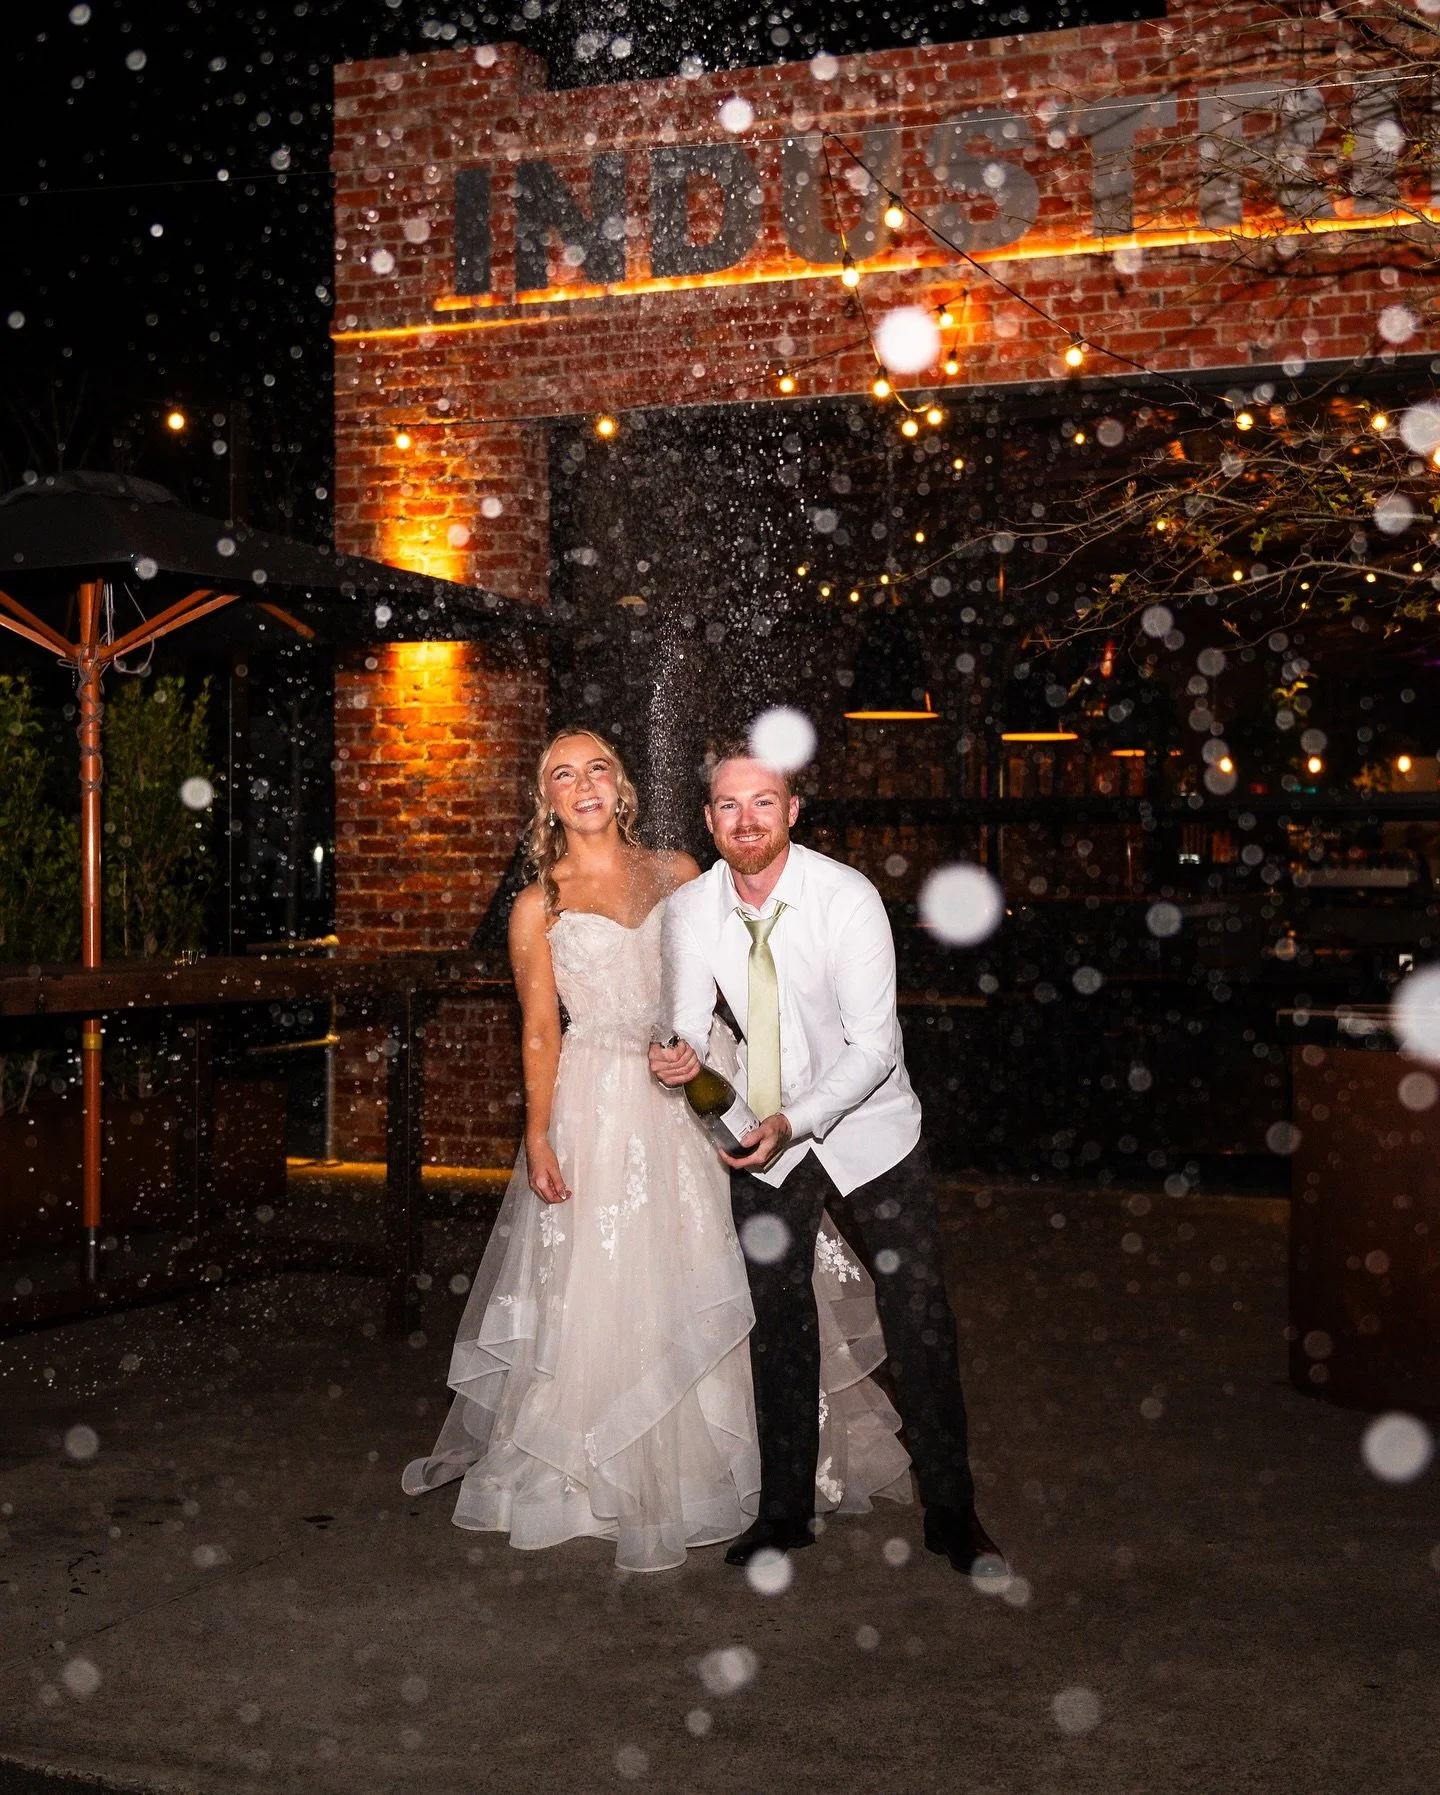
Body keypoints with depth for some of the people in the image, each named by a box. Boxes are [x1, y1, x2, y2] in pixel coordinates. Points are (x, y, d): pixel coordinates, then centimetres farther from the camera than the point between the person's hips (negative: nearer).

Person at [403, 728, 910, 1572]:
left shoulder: (677, 872, 7)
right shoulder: (538, 906, 3)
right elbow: (540, 1030, 0)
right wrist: (538, 1136, -8)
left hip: (692, 1095, 2)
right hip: (597, 1103, -2)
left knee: (708, 1276, 7)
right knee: (607, 1293, 2)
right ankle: (619, 1480, 17)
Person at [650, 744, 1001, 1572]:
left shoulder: (848, 897, -22)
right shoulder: (690, 909, -11)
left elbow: (874, 1045, -23)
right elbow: (690, 1024, -2)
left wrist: (796, 1121, -34)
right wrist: (682, 1057, -26)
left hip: (868, 1126, -3)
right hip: (764, 1132, 3)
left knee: (920, 1318, -2)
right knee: (777, 1322, 10)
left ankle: (952, 1510, 13)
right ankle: (785, 1510, 25)